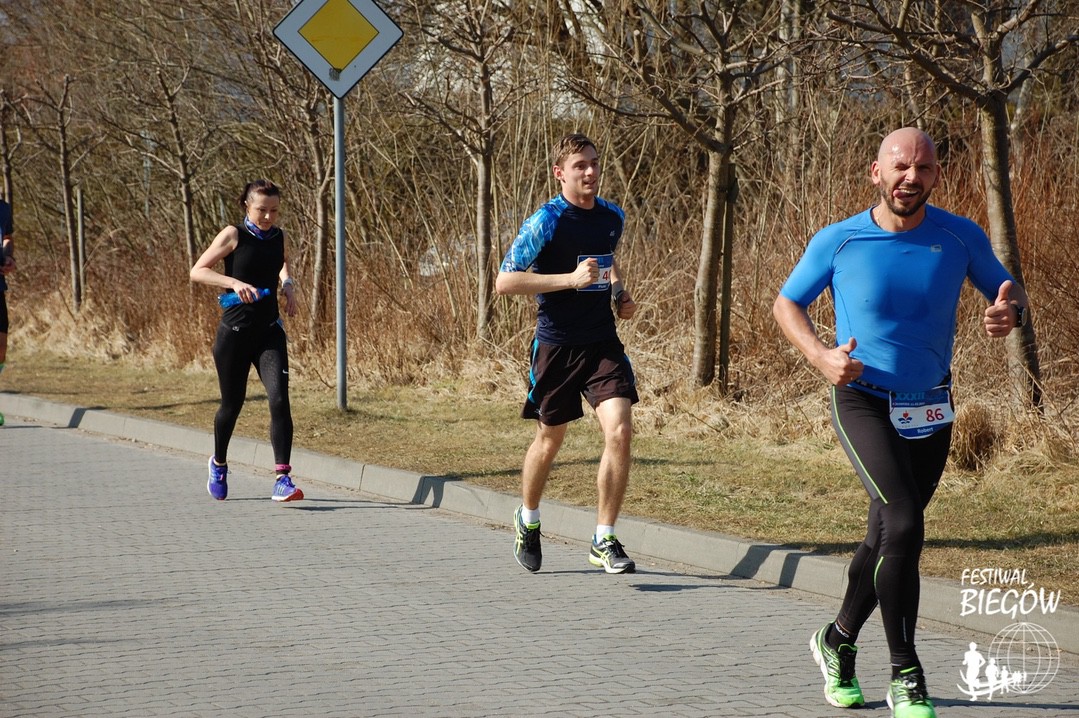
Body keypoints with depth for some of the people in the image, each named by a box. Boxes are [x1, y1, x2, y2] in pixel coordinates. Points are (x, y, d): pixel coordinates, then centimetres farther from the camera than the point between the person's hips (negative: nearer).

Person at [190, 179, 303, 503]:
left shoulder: (277, 236, 6)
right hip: (235, 333, -3)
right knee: (232, 404, 11)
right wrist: (234, 283, -25)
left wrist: (287, 283, 7)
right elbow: (197, 271, -12)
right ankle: (218, 464, 39)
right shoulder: (233, 235, -8)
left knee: (279, 399, -16)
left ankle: (283, 479, -17)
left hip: (269, 332, 3)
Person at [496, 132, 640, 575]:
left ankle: (604, 542, -4)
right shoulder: (546, 221, -13)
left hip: (603, 343, 4)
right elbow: (504, 282, -18)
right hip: (556, 345, -4)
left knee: (620, 431, -14)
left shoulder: (613, 217, 6)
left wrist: (620, 294, 8)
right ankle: (528, 521, 40)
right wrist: (570, 279, -24)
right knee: (549, 441, 12)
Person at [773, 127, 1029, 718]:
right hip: (863, 402, -4)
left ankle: (837, 641, 40)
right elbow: (786, 302, 4)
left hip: (931, 410, 4)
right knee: (904, 526, -22)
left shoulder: (961, 237, -5)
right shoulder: (837, 242, -9)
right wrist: (820, 357, -13)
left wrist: (1009, 312, -17)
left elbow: (1008, 292, 8)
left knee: (887, 540, 15)